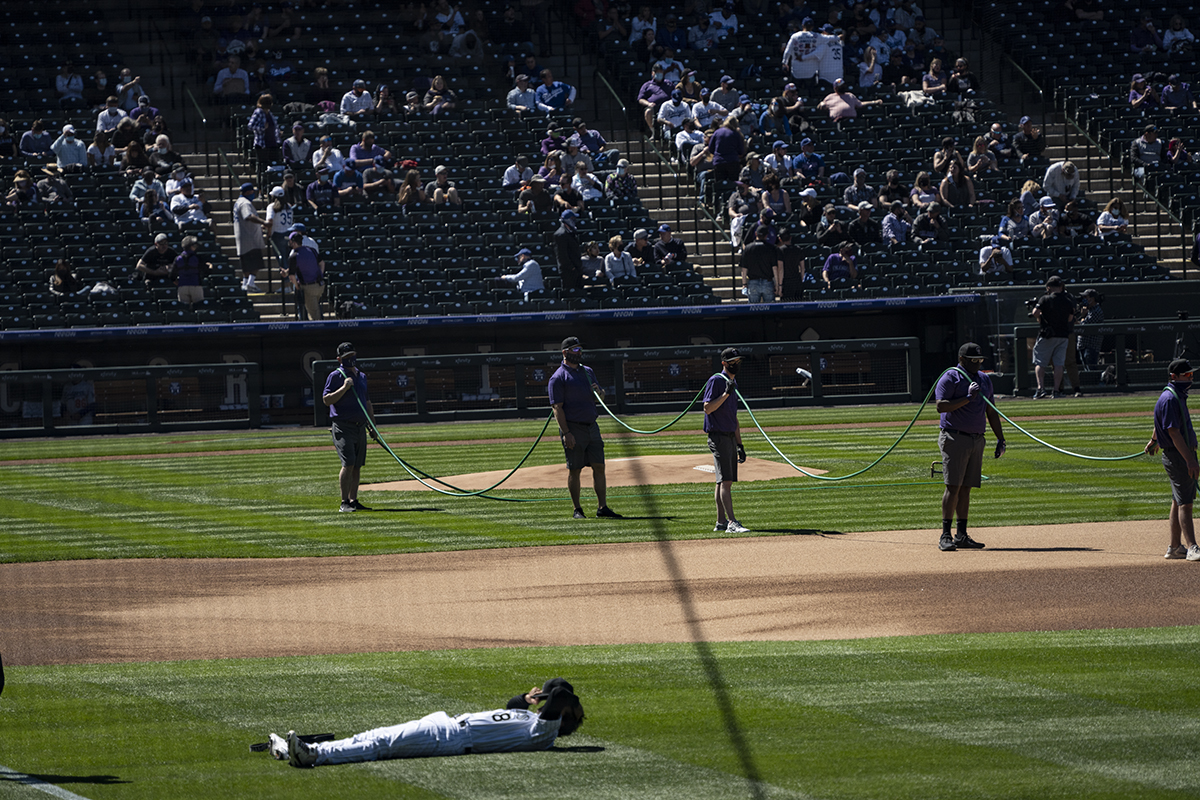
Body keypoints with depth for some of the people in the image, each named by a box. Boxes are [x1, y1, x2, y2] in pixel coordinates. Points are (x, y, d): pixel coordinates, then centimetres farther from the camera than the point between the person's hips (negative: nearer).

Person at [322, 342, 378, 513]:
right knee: (348, 464, -16)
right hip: (343, 427, -7)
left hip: (360, 427, 7)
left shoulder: (362, 376, 18)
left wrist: (373, 426, 19)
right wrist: (344, 387, -20)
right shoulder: (335, 376, -3)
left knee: (357, 466, 7)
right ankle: (344, 503, -16)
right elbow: (326, 400, -12)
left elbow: (368, 403, 24)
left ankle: (353, 501, 12)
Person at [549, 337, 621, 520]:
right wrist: (566, 433, -20)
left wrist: (599, 391, -1)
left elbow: (601, 397, 24)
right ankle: (577, 510, 5)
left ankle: (602, 507, 4)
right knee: (574, 469, -1)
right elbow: (557, 407, -13)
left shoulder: (588, 372, 16)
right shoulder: (558, 378, -7)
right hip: (573, 428, -7)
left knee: (599, 466, 3)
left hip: (591, 427, 7)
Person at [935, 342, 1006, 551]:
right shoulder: (950, 378, -5)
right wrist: (967, 398, -23)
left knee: (966, 488, 7)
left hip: (977, 438, 7)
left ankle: (962, 535, 9)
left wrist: (1000, 439, 17)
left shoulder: (984, 379, 17)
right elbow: (941, 406, -18)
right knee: (954, 487, -12)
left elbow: (991, 412, 22)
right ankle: (945, 535, -12)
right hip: (955, 438, -7)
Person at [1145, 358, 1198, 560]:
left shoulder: (1178, 395, 13)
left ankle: (1174, 547, 18)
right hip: (1176, 455, -10)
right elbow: (1174, 432, -24)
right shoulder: (1169, 399, -18)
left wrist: (1154, 441, 47)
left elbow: (1162, 423, 30)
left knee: (1179, 501, 13)